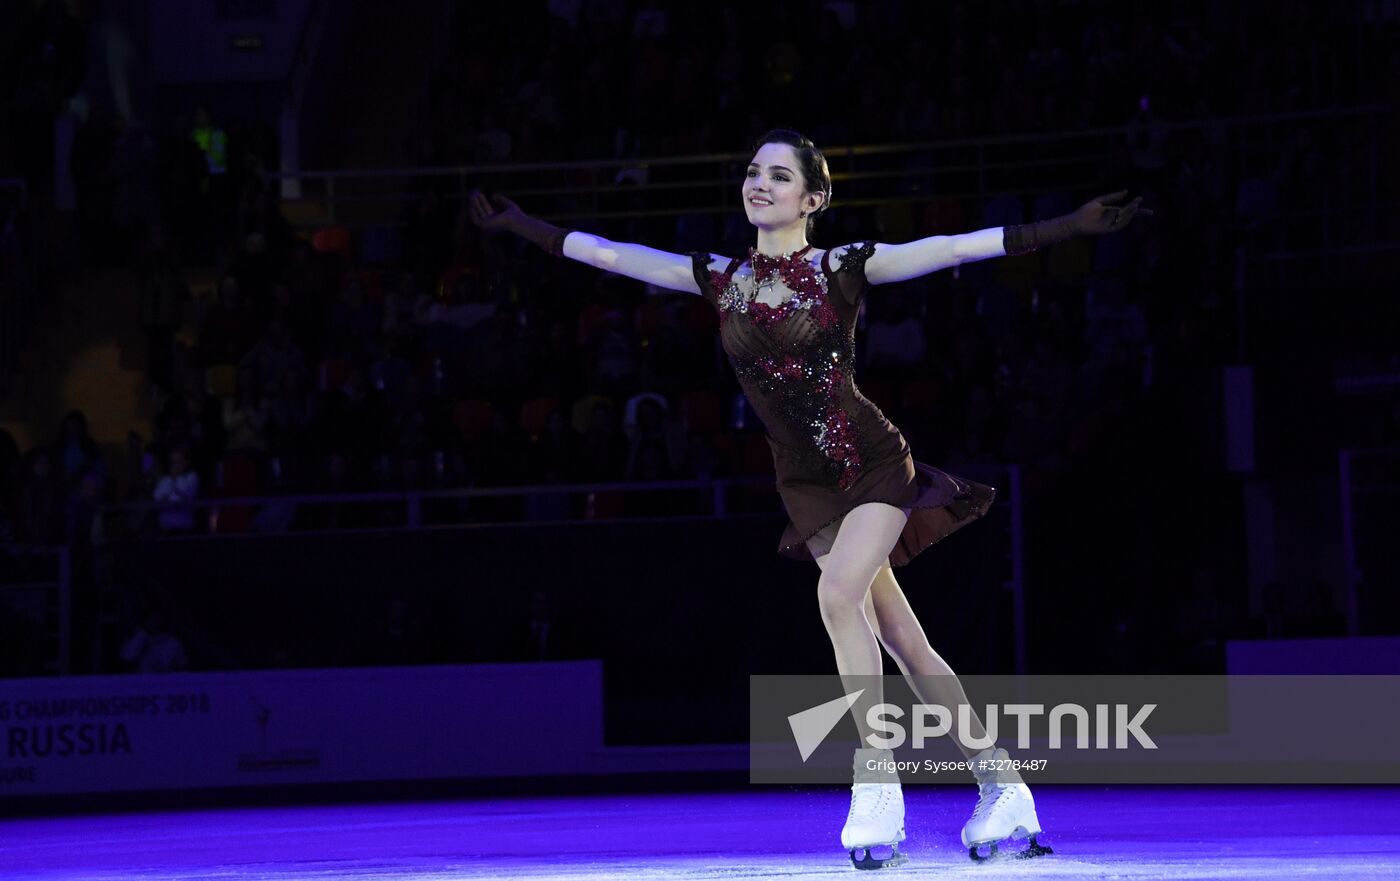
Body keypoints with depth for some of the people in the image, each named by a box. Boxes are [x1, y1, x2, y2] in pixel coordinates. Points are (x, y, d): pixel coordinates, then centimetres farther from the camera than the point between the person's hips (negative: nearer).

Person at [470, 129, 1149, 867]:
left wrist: (1073, 225, -20)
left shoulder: (843, 269, -7)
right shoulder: (721, 279, 4)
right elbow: (607, 253, 9)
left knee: (838, 593, -26)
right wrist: (516, 225, 9)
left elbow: (957, 248, -14)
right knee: (904, 642, 2)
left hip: (874, 461, -4)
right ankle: (1000, 792, 10)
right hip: (807, 482, 4)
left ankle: (876, 789, -18)